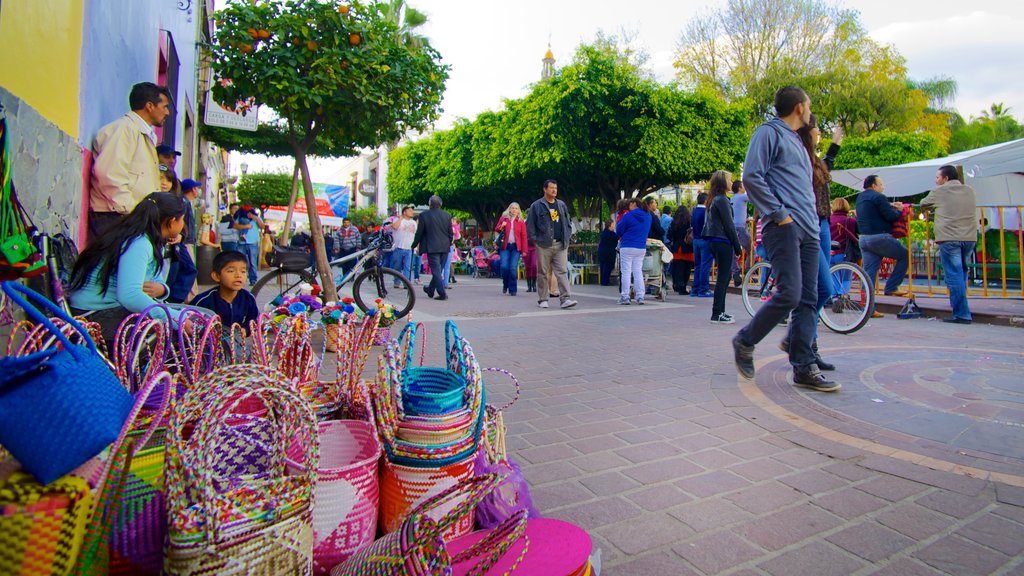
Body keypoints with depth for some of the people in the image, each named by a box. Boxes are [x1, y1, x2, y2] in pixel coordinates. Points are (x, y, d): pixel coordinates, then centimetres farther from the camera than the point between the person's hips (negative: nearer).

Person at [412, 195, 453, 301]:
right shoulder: (447, 215, 4)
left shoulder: (424, 215, -6)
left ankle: (442, 293, -9)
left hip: (432, 247, -4)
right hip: (444, 248, 5)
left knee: (436, 270, -2)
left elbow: (419, 233, -2)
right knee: (439, 270, 15)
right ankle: (430, 290, 29)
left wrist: (414, 245, 12)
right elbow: (450, 233, 8)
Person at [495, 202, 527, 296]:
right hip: (505, 246, 1)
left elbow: (524, 236, 5)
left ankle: (512, 289, 1)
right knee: (504, 266, -11)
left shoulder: (521, 221, 9)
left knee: (513, 268, -8)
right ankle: (505, 284, 17)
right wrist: (501, 226, -6)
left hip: (515, 247, -1)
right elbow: (496, 229, 17)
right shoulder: (504, 218, 11)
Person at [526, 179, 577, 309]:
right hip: (543, 245, -3)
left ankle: (565, 299, -7)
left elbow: (567, 222, 21)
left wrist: (567, 237, 10)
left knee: (562, 272, -5)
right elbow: (530, 224, 0)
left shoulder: (562, 205, 16)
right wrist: (534, 239, -7)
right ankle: (542, 300, 13)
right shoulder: (536, 206, 2)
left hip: (560, 245, 3)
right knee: (543, 273, 4)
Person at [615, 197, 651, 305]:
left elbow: (618, 231, -4)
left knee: (626, 272, 0)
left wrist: (621, 237, 15)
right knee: (638, 272, 10)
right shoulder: (649, 216, 7)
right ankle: (640, 297, 8)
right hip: (641, 248, 5)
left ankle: (625, 297, -2)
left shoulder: (628, 216, -11)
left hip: (627, 247, -5)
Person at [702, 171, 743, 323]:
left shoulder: (712, 200, 17)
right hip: (723, 242, -10)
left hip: (713, 241, 10)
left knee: (724, 277, 15)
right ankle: (716, 315, -3)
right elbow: (728, 225, -14)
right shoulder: (722, 200, -12)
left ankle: (720, 311, 19)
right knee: (723, 278, -5)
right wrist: (738, 247, -10)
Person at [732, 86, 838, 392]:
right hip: (784, 227, -9)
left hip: (808, 229, 9)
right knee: (789, 294, -17)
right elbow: (751, 177, -12)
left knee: (808, 299, 3)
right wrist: (780, 214, -15)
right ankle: (745, 341, 3)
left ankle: (804, 368, 6)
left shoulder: (796, 140, 28)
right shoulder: (769, 132, 2)